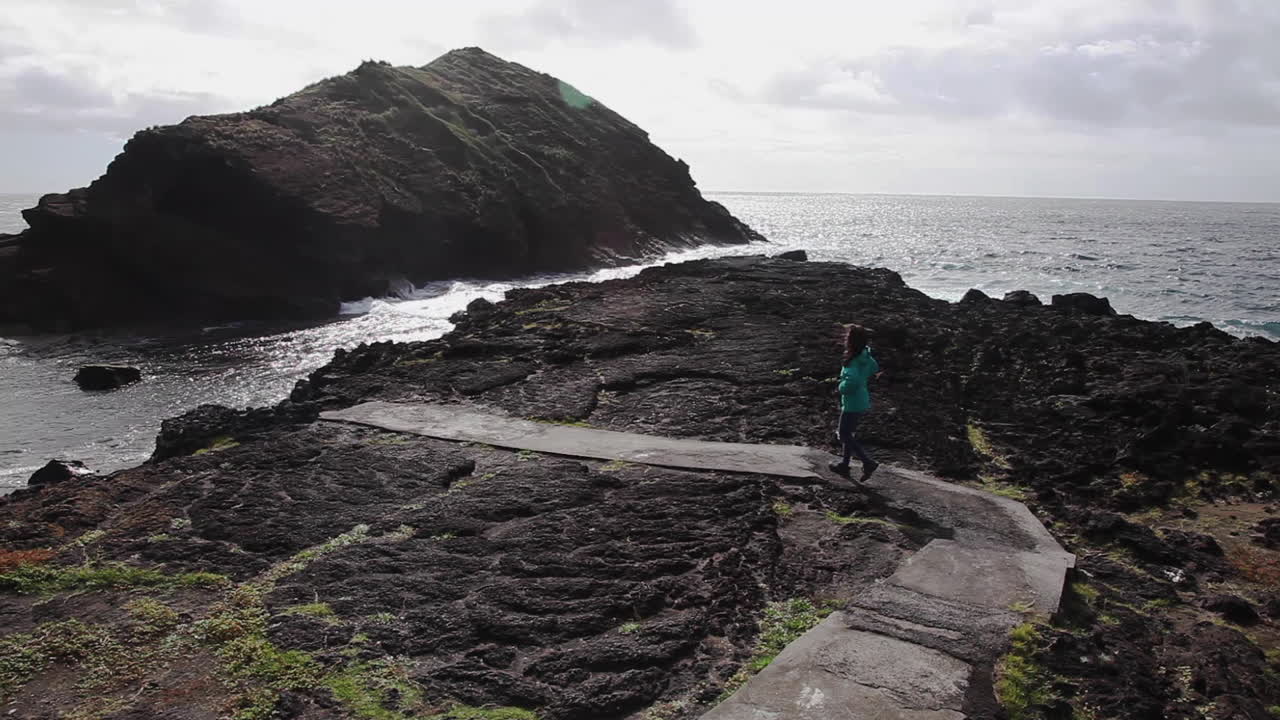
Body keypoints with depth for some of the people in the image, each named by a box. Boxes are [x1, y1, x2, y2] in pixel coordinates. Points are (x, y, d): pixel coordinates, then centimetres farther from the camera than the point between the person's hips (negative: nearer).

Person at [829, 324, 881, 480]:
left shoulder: (853, 362, -27)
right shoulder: (866, 356, -1)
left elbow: (851, 381, -43)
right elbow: (875, 369, 18)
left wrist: (842, 387, -22)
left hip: (852, 404, -9)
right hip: (863, 401, 9)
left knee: (844, 435, 7)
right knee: (849, 433, 21)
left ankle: (868, 462, 6)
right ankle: (844, 465, 35)